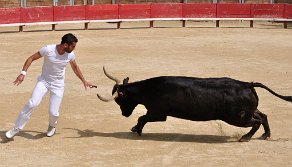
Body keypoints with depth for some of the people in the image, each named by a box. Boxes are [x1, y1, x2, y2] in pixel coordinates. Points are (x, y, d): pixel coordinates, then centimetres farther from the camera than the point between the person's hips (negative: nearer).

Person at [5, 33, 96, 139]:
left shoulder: (70, 55, -11)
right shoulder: (48, 50, -22)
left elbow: (75, 68, 10)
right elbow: (31, 58, -12)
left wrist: (84, 81, 16)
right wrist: (23, 73, -21)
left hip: (58, 85, 2)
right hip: (44, 81, -2)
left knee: (53, 112, -6)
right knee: (32, 103, -21)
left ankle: (52, 126, 31)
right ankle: (16, 128, -6)